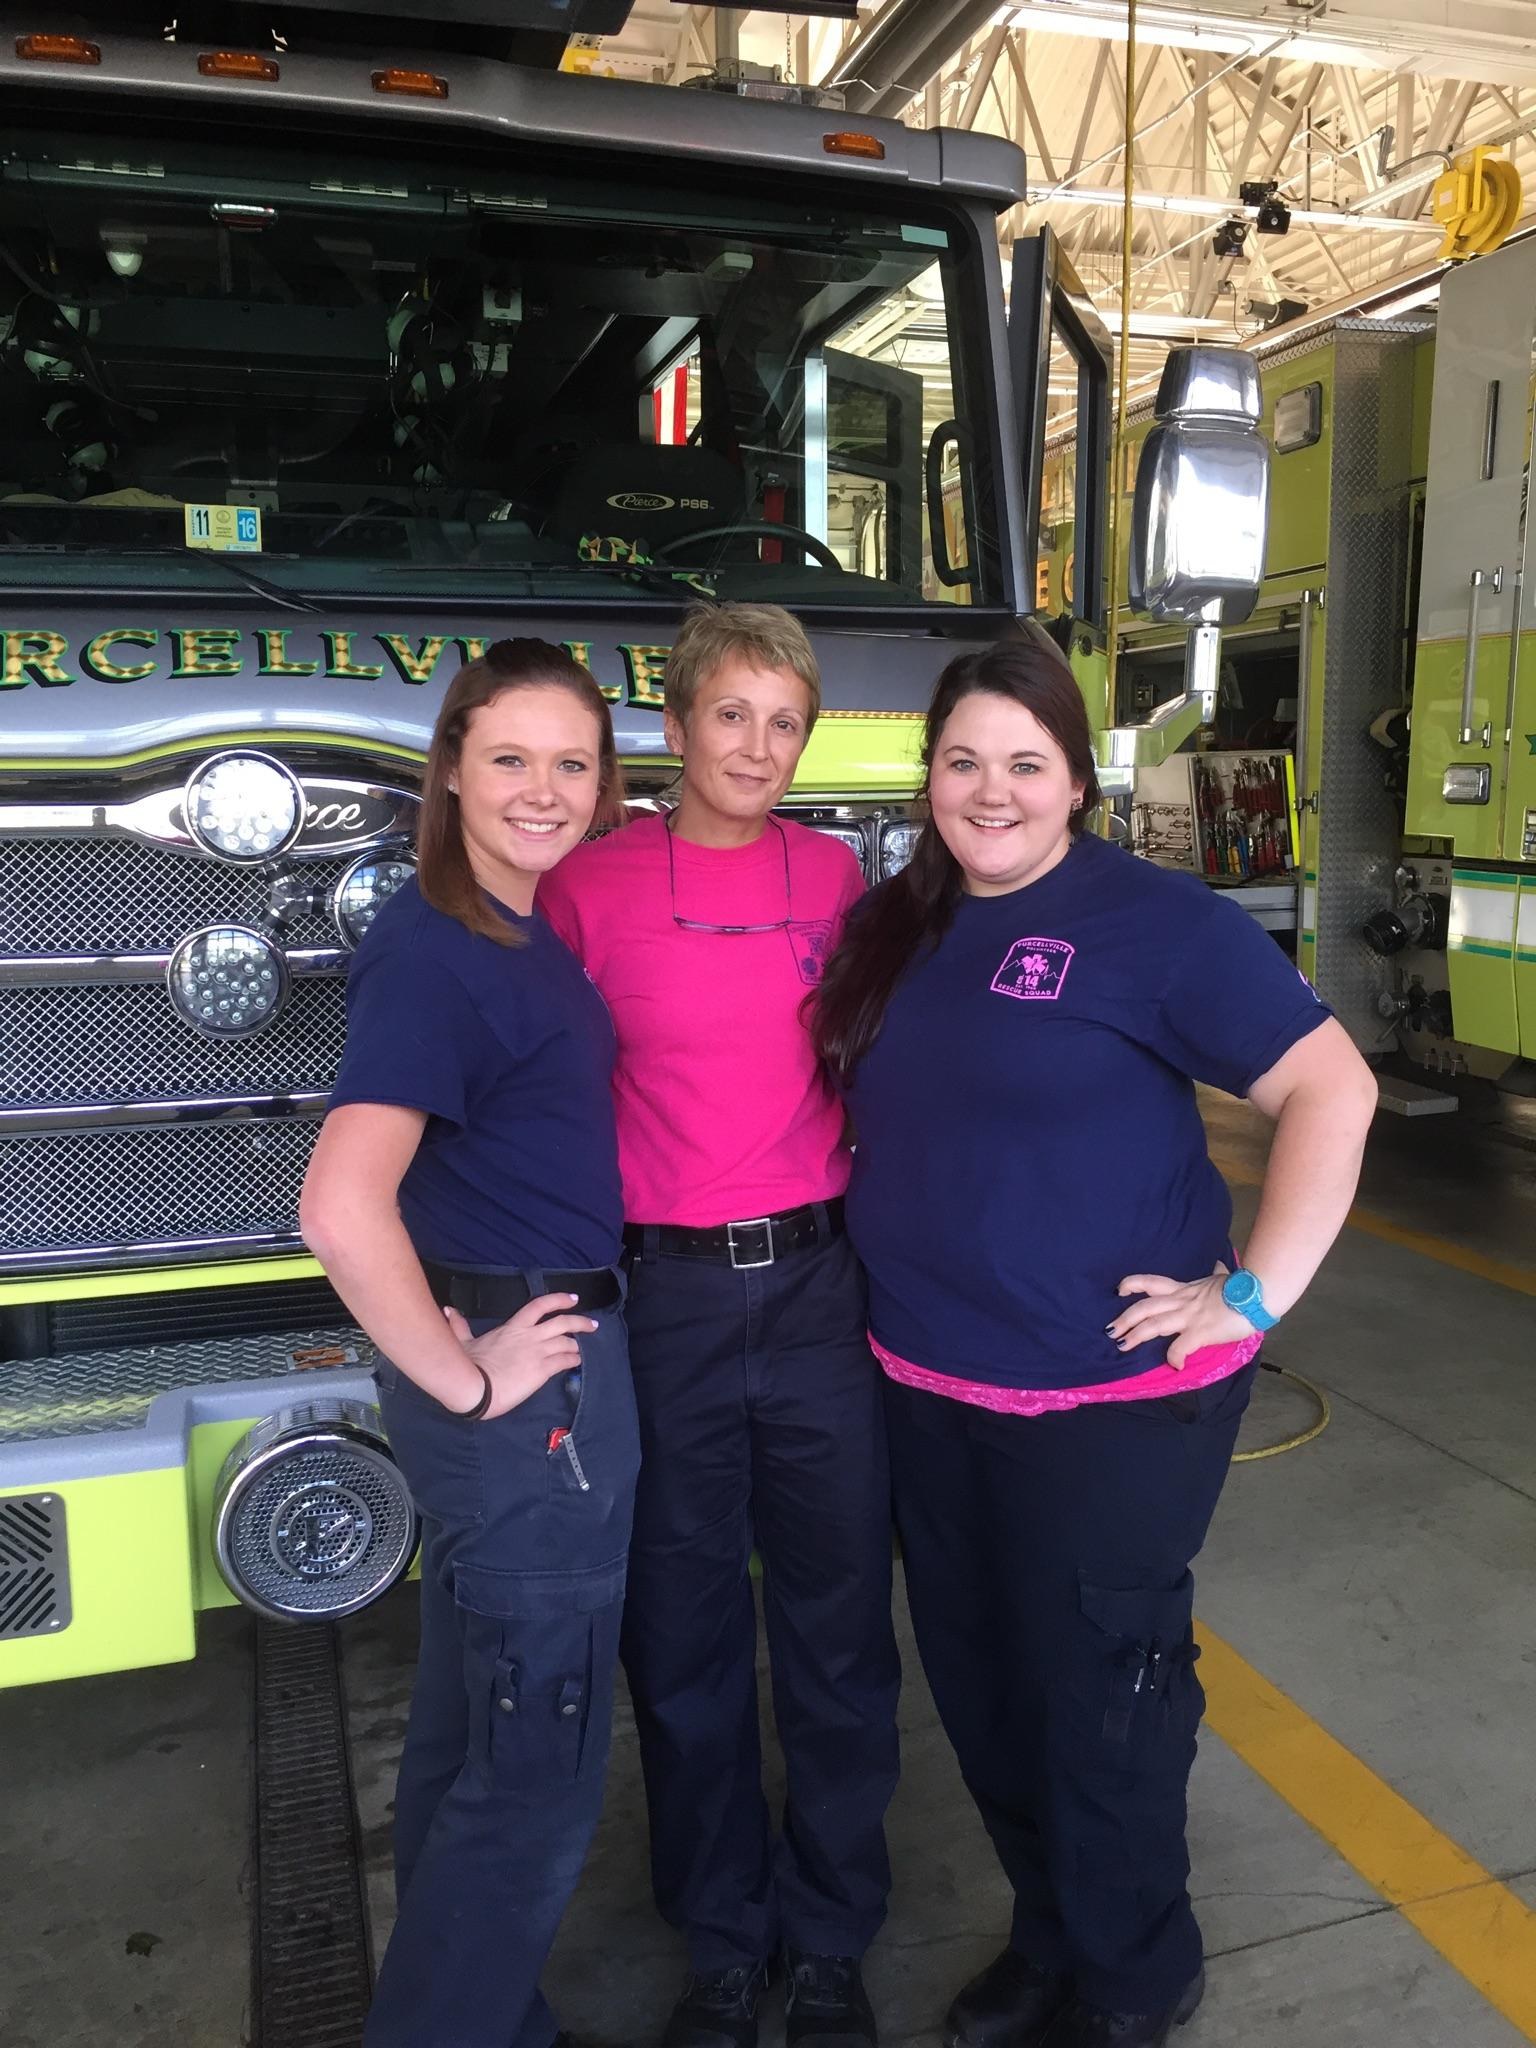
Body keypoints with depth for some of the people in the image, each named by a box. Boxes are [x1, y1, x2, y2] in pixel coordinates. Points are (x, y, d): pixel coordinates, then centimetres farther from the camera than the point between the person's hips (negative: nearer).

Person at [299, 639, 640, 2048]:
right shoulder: (434, 952, -21)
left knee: (467, 1734, 23)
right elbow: (344, 1206, -31)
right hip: (528, 1379, -10)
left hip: (529, 1347, 10)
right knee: (538, 1774, 6)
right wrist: (460, 1377, -20)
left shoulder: (528, 931, 8)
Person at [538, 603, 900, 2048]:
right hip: (663, 1296, -1)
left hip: (820, 1289, 2)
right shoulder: (589, 883, -3)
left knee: (837, 1626, 13)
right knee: (685, 1638, 13)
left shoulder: (834, 876, 4)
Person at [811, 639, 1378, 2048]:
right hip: (928, 1388, 6)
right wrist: (883, 1228, 7)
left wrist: (1255, 1295, -17)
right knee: (978, 1682, 19)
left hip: (1116, 1396, -6)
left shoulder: (1156, 921, -12)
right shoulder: (895, 928, 7)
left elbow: (1333, 1089, -14)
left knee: (1095, 1689, 10)